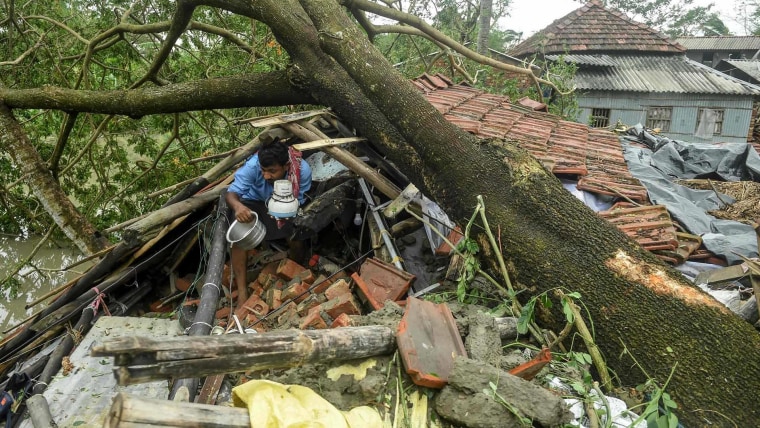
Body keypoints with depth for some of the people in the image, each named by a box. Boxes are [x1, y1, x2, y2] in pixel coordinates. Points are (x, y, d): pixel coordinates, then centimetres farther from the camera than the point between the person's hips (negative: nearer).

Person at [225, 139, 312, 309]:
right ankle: (242, 291, -19)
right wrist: (237, 206, -56)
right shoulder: (253, 165, -35)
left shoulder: (302, 170, -32)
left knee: (297, 239, -21)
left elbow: (299, 202, -18)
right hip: (255, 202, 0)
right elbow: (231, 193, -32)